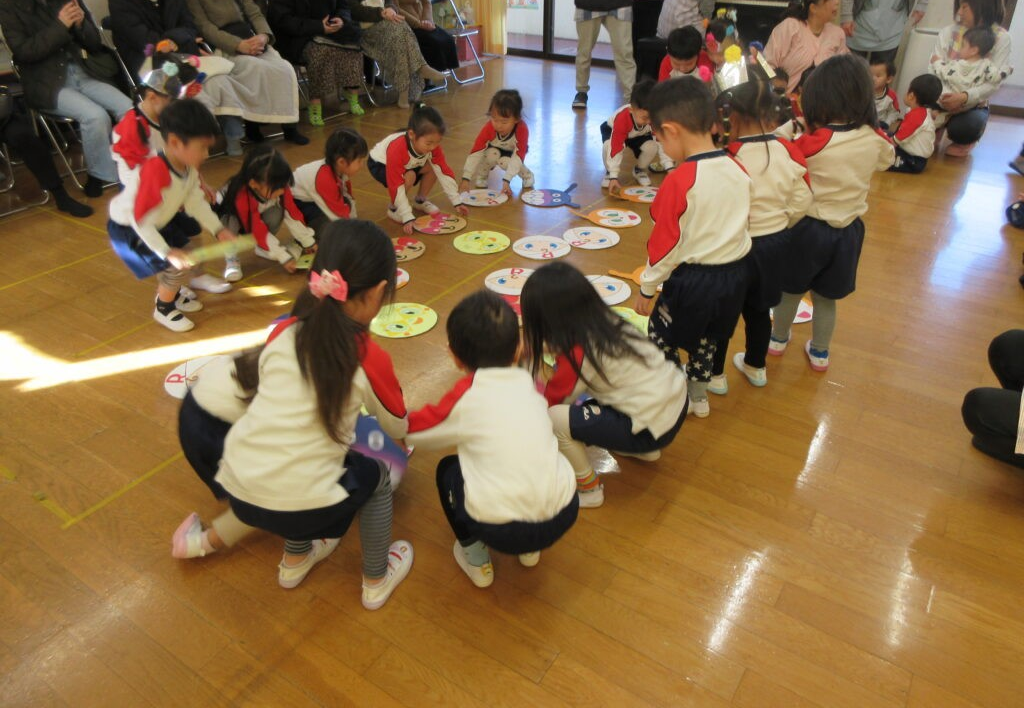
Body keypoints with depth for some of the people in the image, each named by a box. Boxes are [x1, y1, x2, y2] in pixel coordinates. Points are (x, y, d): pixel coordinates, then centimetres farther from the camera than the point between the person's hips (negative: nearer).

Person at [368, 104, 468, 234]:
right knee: (409, 176, -33)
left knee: (432, 167, -15)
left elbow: (444, 172, -17)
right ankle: (393, 208, -10)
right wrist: (407, 218, -42)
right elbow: (396, 187, -40)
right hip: (380, 164, -6)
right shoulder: (397, 150, -42)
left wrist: (457, 202, -18)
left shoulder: (432, 146, -25)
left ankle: (420, 200, 8)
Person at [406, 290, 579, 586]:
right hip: (563, 516, 4)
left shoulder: (464, 398, -4)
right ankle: (529, 548, 32)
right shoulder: (529, 386, 9)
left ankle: (475, 558, 23)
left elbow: (413, 430, 11)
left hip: (501, 531, -4)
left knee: (448, 470, 22)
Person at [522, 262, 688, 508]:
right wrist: (533, 349, 29)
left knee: (555, 419, -16)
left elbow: (551, 402, -5)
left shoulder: (578, 354, -19)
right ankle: (645, 449, 30)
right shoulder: (604, 321, 1)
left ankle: (589, 490, 6)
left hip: (654, 427, -9)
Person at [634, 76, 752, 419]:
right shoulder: (738, 170, -2)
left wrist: (647, 288, -5)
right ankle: (699, 394, 43)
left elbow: (665, 244, -17)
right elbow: (742, 223, 9)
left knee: (661, 339, 16)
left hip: (692, 278, -7)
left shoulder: (679, 181, -22)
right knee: (707, 339, 26)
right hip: (735, 273, 7)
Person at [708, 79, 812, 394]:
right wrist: (778, 226, 14)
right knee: (759, 309, 23)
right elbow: (802, 202, 0)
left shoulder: (729, 156, -23)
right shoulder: (790, 152, -6)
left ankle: (714, 374, 25)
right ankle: (755, 367, 40)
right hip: (776, 244, 6)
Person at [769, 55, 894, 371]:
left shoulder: (813, 142, -23)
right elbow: (887, 159, 15)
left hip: (809, 227, -4)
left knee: (790, 290, 19)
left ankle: (777, 340, 39)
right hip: (848, 230, 4)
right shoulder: (876, 140, -8)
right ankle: (819, 353, 35)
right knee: (826, 299, 19)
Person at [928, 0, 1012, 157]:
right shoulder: (948, 32, -3)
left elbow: (994, 82, -14)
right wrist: (940, 98, -27)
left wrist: (965, 97, -33)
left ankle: (964, 142, 9)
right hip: (944, 99, 2)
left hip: (974, 104, -2)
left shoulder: (1001, 38, -7)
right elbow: (934, 69, -8)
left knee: (961, 129, -34)